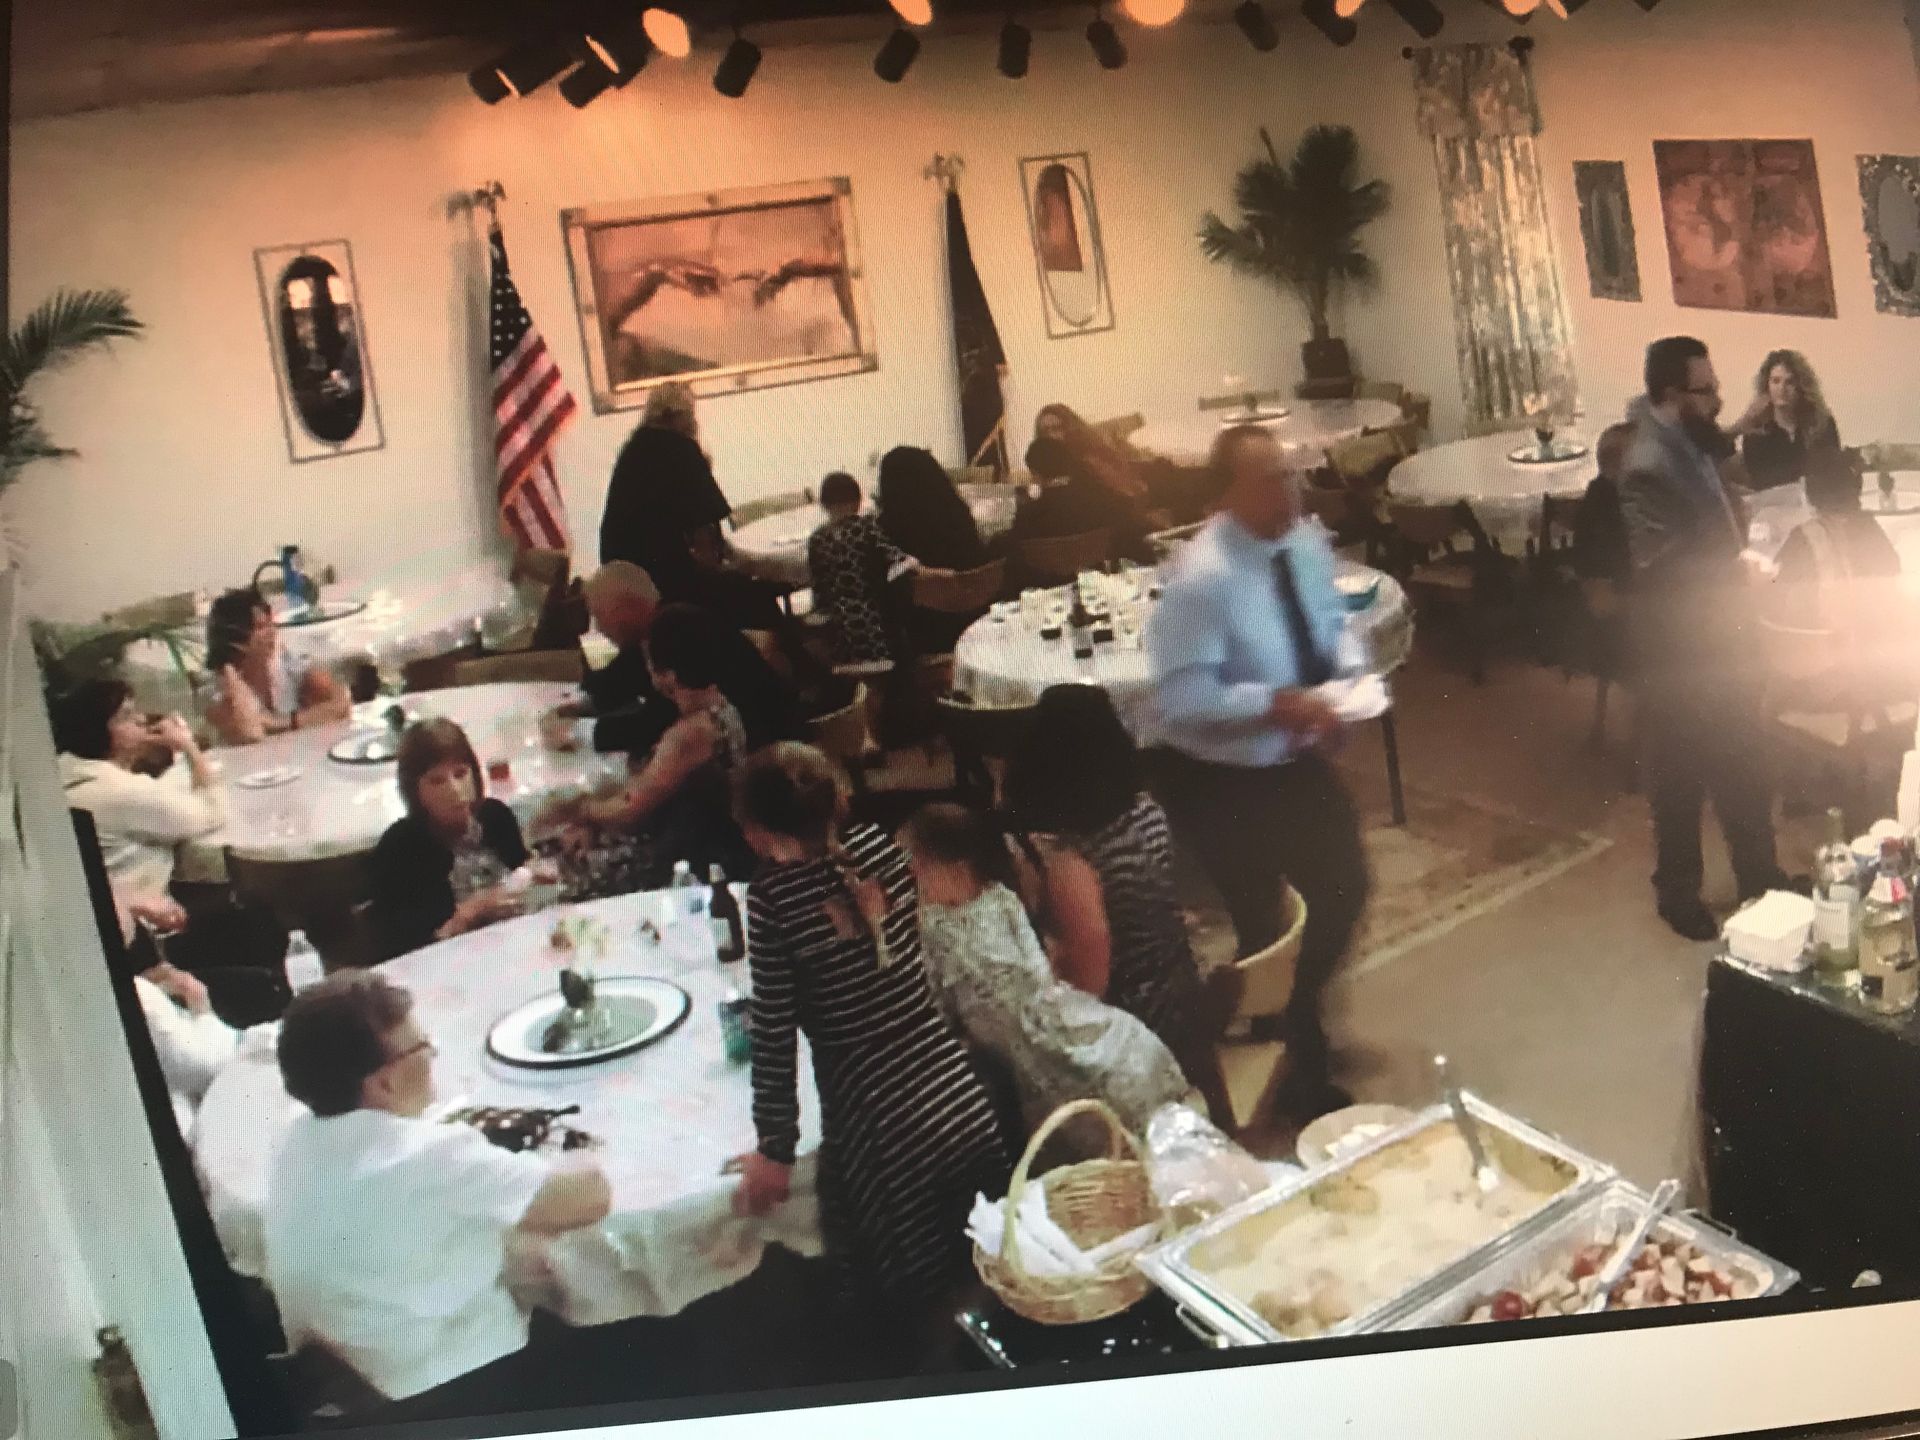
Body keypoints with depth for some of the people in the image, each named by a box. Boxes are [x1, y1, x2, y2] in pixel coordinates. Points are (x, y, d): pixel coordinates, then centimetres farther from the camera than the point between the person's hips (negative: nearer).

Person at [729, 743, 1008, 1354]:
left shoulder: (774, 897, -10)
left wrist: (775, 1150, 3)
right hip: (963, 1108, 5)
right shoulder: (879, 848, 3)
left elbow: (774, 1037, -7)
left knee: (903, 1316, 13)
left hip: (881, 1133, -5)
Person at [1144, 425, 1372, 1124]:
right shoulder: (1199, 578, -27)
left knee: (1344, 888, 22)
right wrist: (1279, 703, -32)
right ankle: (1297, 1076, 29)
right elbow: (1181, 699, -28)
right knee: (1268, 928, 4)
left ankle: (1297, 1024, 49)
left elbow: (1333, 623, 12)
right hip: (1222, 782, -8)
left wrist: (1349, 669, -8)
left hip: (1299, 760, 8)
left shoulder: (1307, 543, -4)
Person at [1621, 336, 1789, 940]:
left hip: (1722, 633, 9)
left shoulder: (1692, 441, 4)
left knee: (1742, 765, 20)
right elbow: (1662, 570, -31)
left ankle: (1760, 878, 36)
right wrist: (1738, 570, -23)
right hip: (1681, 649, -9)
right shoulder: (1649, 467, -25)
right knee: (1682, 777, 8)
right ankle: (1678, 891, 25)